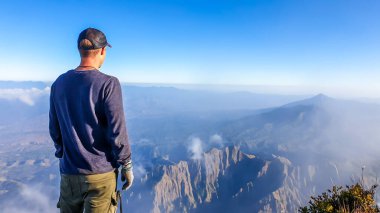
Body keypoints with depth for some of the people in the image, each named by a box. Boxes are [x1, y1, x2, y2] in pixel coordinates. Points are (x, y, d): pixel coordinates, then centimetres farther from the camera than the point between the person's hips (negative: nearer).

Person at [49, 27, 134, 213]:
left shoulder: (59, 84, 0)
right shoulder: (108, 84, -16)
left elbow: (54, 129, 7)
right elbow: (117, 131, -17)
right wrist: (127, 165, -5)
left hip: (69, 172, 5)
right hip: (101, 172, -5)